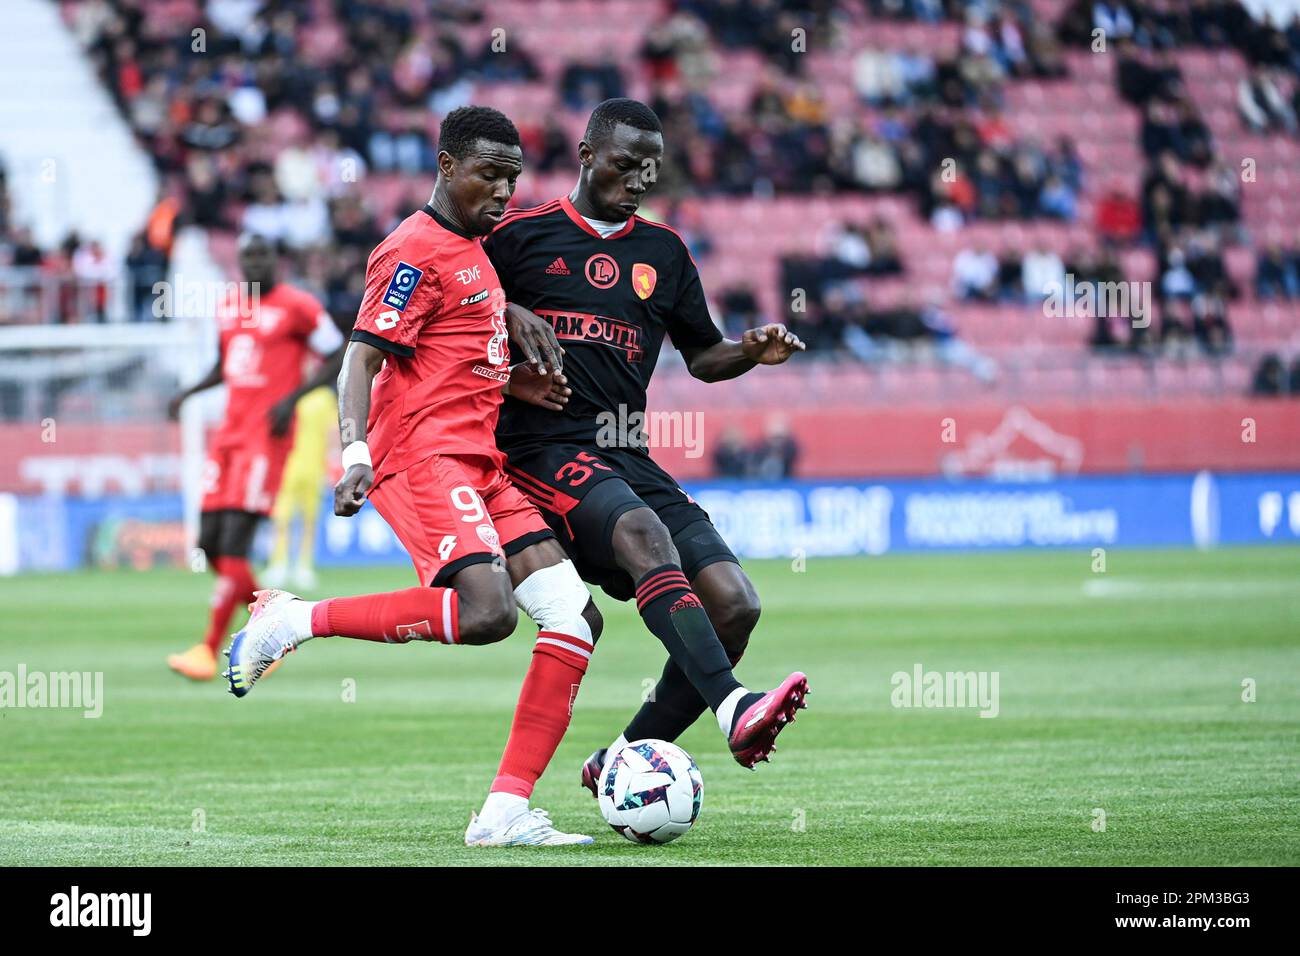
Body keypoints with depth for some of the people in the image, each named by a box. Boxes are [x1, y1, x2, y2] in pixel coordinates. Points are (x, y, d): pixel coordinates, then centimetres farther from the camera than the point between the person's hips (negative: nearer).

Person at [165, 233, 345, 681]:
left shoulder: (296, 306, -6)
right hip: (229, 433, 7)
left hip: (267, 434, -7)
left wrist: (292, 398, -14)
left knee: (234, 542, -13)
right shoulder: (229, 305, 14)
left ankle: (209, 650, -12)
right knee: (210, 545, 3)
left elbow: (337, 359, -3)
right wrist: (188, 393, 10)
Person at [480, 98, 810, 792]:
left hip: (628, 458, 6)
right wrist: (508, 315, -8)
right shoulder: (520, 235, 7)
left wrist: (751, 352, 5)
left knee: (735, 605, -10)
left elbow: (701, 356, 26)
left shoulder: (663, 252, 20)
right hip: (545, 447, -6)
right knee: (644, 532, -36)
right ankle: (734, 709, -52)